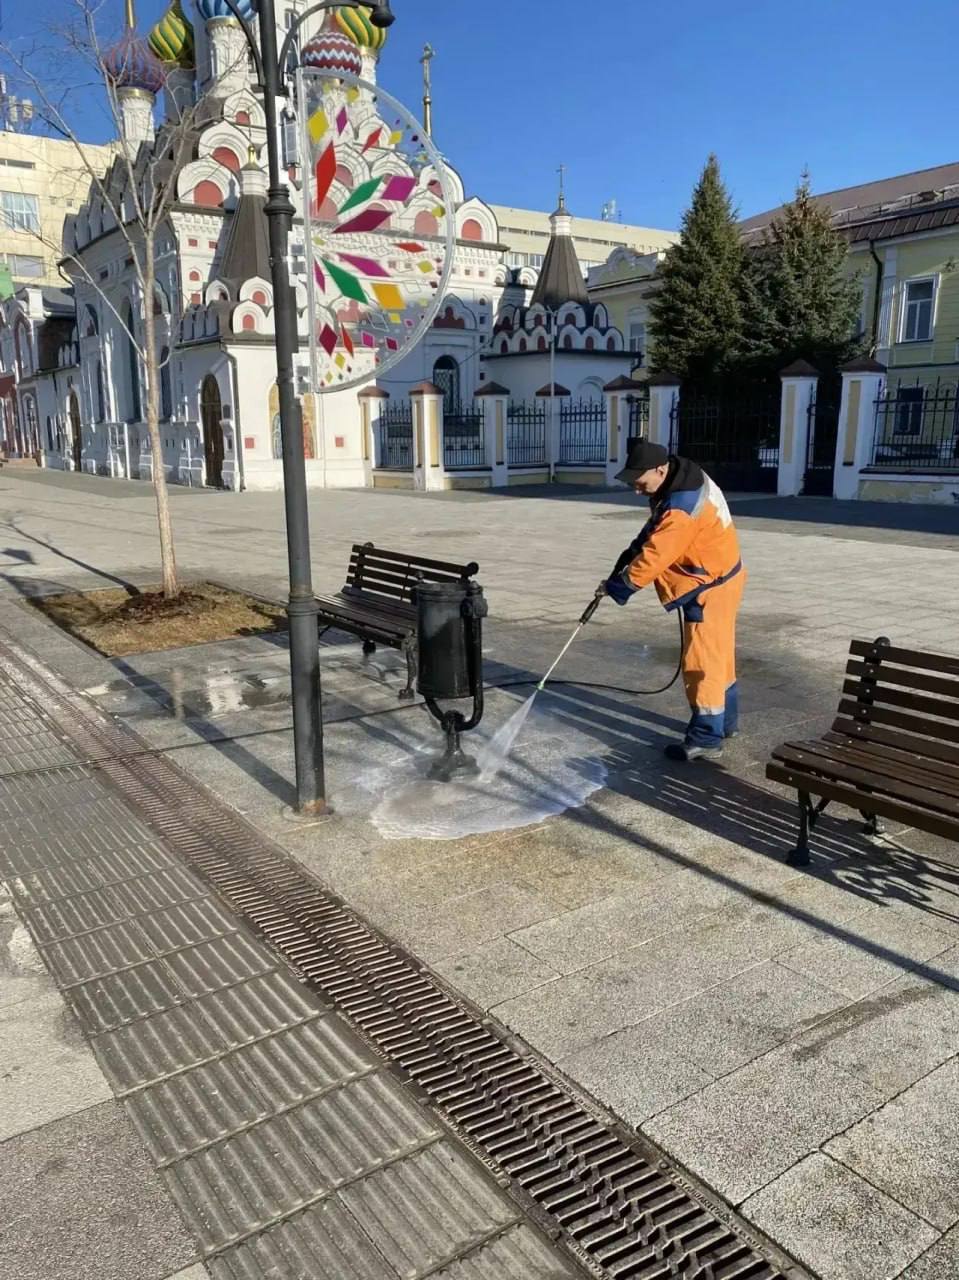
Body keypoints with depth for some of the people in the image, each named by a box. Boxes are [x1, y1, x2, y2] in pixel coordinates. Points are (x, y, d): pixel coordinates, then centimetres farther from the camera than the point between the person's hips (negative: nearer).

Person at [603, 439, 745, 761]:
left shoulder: (682, 507, -32)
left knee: (702, 659, -5)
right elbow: (654, 529, 11)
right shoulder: (680, 477, 0)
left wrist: (621, 585, -15)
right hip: (716, 577, 10)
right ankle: (724, 720, 34)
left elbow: (656, 555, -26)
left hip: (711, 585, -10)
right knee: (718, 652, 20)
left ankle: (706, 738, 2)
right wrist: (630, 554, 0)